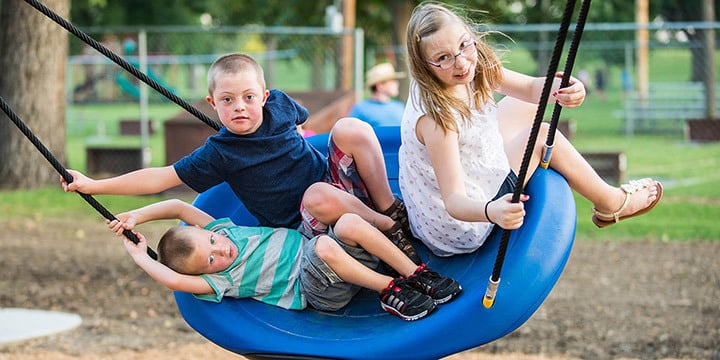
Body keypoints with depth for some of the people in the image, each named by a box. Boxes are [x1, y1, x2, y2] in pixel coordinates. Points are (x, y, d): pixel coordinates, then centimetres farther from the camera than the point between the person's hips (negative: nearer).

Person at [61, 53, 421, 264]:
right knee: (320, 196, -40)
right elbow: (161, 177, -11)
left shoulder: (279, 104, -1)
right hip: (307, 225, -4)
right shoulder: (219, 153, -11)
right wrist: (92, 185, -13)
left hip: (342, 183, 4)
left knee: (350, 127, -19)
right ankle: (391, 229, -18)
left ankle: (389, 207, -9)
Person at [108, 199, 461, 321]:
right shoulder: (217, 280, -10)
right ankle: (389, 289, -29)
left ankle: (416, 274, -20)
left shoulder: (221, 230, 9)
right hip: (318, 290, -6)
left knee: (349, 223, -27)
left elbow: (181, 207, 8)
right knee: (326, 247, -40)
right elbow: (174, 279, -25)